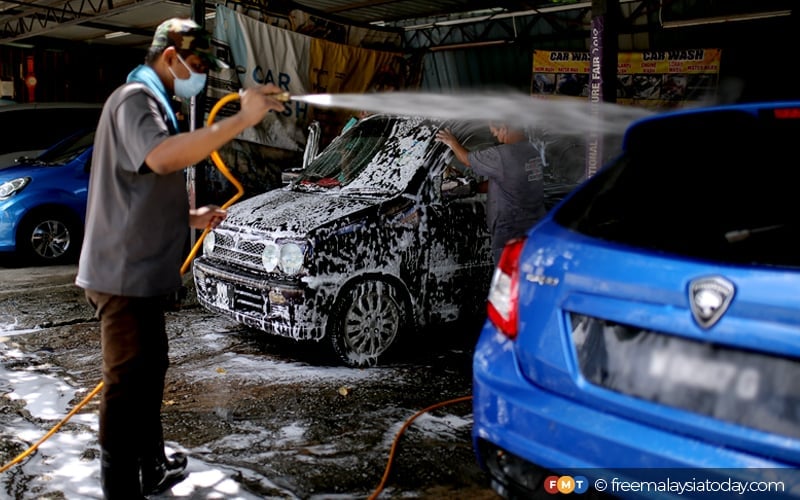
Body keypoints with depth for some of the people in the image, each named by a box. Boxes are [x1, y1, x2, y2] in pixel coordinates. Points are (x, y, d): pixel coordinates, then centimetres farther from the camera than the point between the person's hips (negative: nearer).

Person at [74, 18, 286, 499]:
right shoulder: (135, 98, -12)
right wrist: (241, 119, -35)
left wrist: (190, 217, 15)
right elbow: (161, 157, -35)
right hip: (125, 274, -11)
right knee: (127, 385, -5)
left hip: (144, 273, 11)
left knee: (150, 372, 20)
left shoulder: (152, 102, 21)